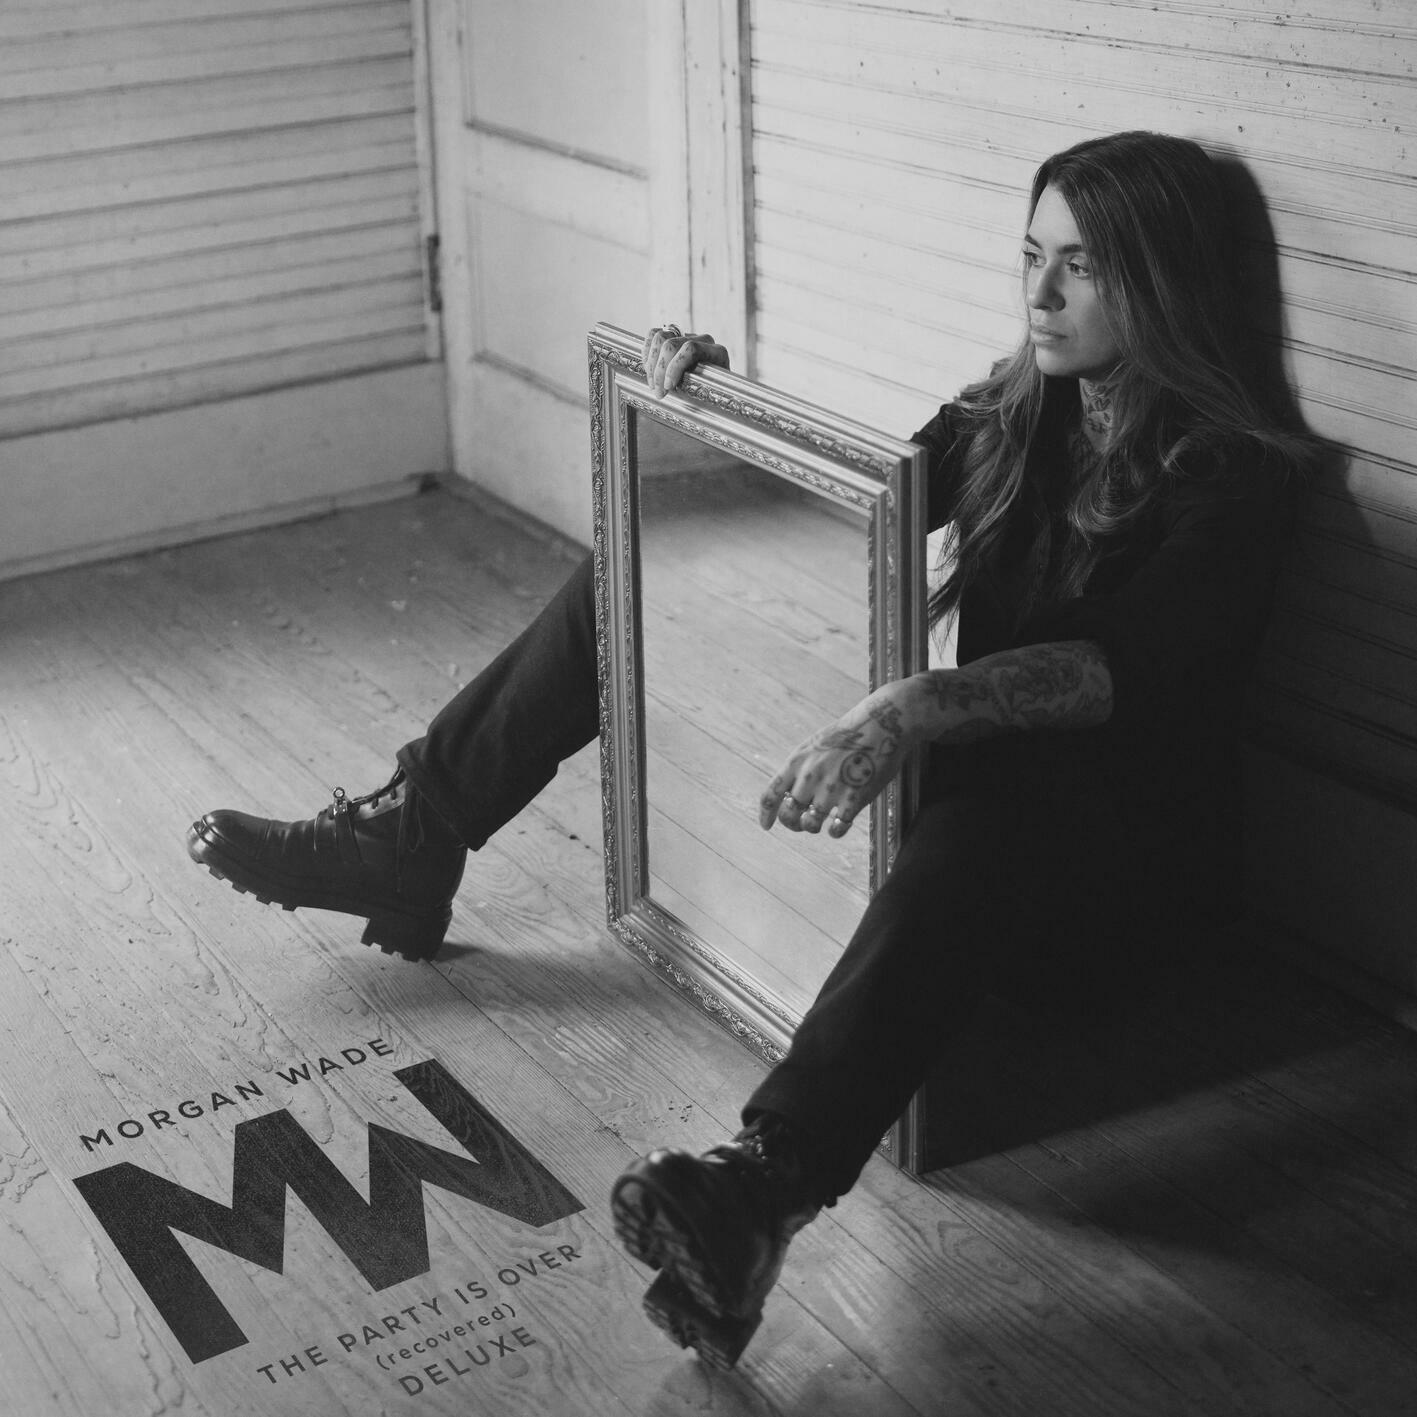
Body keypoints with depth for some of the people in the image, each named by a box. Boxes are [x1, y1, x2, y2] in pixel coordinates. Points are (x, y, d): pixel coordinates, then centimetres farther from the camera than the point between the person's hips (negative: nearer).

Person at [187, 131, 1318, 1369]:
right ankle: (405, 849, 8)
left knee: (985, 812, -48)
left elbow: (1119, 664, -30)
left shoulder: (1229, 475, -14)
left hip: (1122, 837, -8)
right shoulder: (1022, 405, 8)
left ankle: (766, 1186, -65)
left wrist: (918, 710, -46)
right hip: (973, 749, 8)